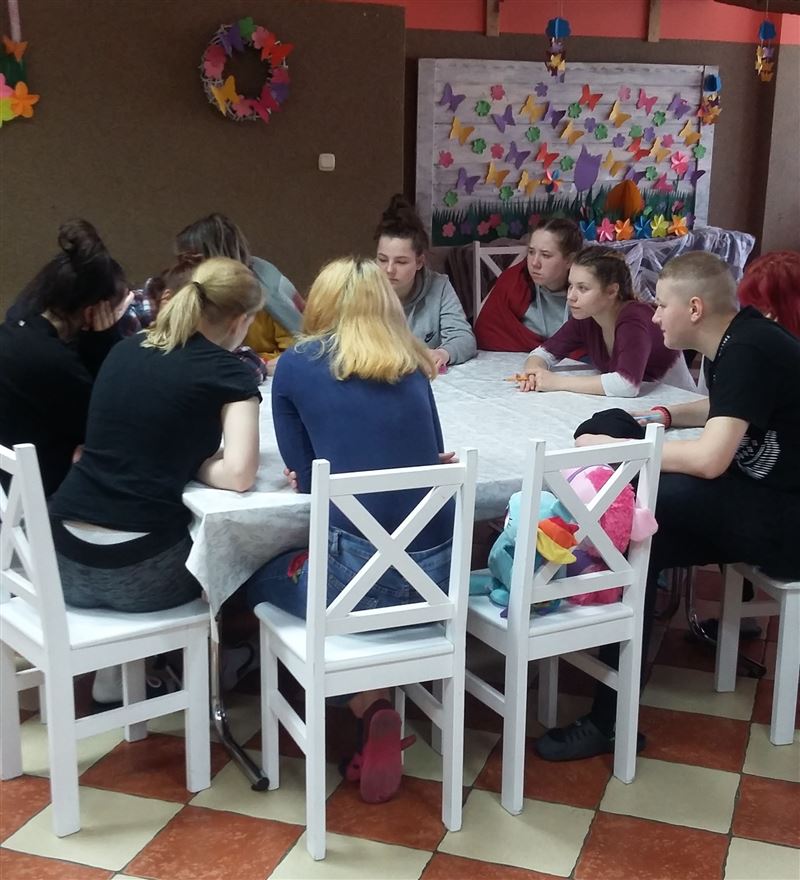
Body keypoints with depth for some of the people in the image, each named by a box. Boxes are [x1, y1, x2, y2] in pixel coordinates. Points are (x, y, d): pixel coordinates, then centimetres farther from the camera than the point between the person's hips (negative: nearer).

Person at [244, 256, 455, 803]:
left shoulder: (298, 365, 4)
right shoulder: (413, 367, 14)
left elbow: (305, 478, 5)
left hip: (360, 572, -5)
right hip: (439, 572, 5)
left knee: (261, 580, 27)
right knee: (293, 565, 33)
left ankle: (373, 709, 10)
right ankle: (376, 718, 17)